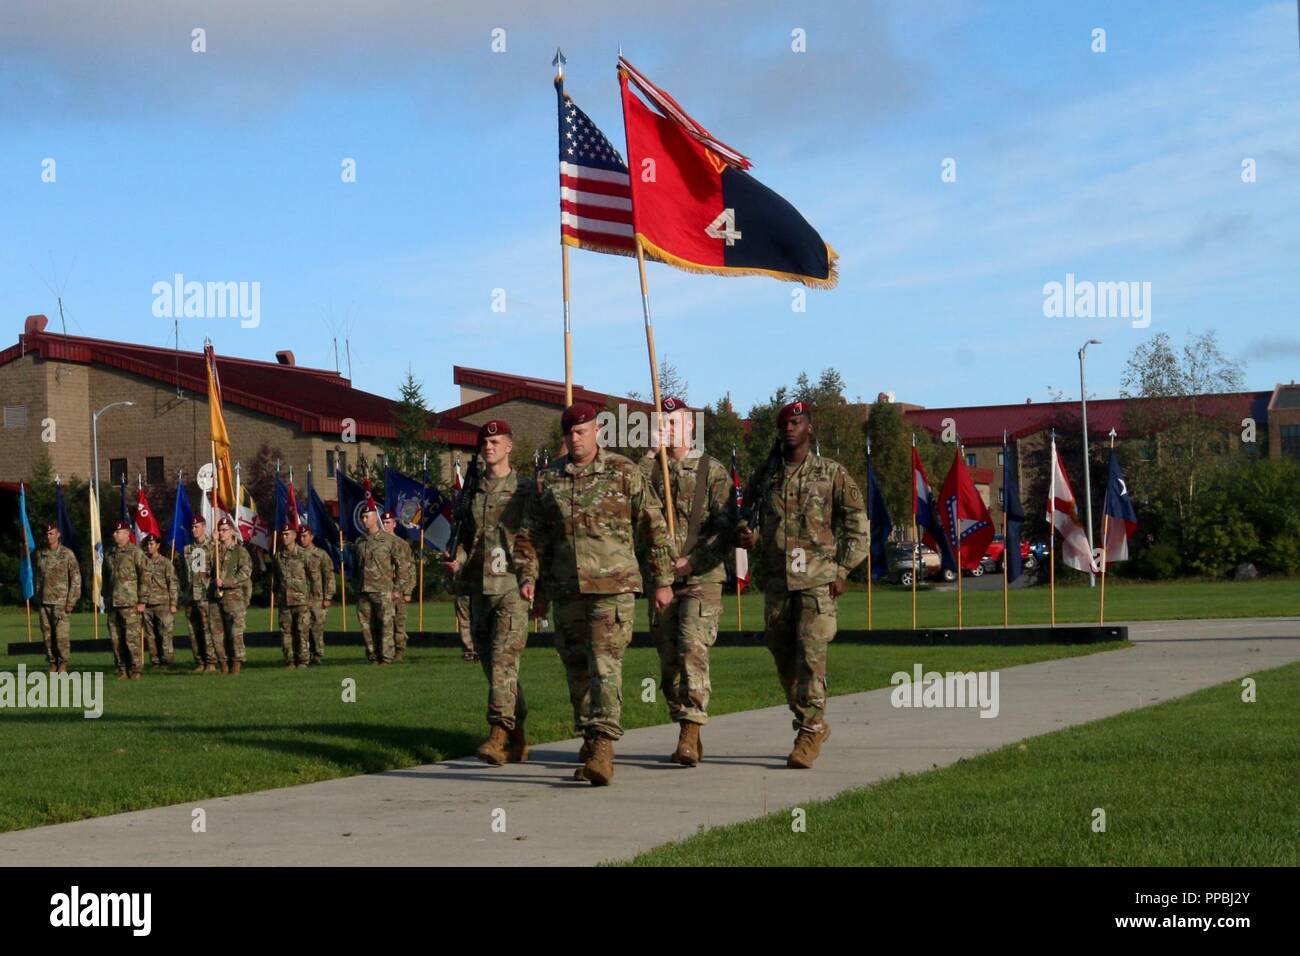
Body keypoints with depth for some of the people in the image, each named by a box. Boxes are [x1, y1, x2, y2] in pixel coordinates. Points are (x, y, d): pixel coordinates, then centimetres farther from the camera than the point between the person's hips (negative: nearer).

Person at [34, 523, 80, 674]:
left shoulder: (67, 554, -3)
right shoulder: (40, 554, 11)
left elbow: (76, 578, -4)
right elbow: (38, 577, 16)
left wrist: (71, 601, -9)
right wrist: (37, 600, 11)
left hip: (60, 601, -4)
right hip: (44, 602, 4)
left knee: (61, 634, -8)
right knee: (48, 635, 4)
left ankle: (63, 664, 2)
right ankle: (52, 664, 11)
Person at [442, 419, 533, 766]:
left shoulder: (525, 489, 2)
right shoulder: (473, 491, 16)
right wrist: (458, 561, 3)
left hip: (512, 586, -6)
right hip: (479, 588, 6)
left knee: (503, 659, -17)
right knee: (491, 663, 8)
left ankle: (499, 734, -23)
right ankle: (517, 739, 18)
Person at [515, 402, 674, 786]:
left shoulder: (623, 473, 1)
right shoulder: (549, 478, 11)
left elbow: (654, 527, 3)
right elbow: (531, 534, 15)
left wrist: (663, 580, 2)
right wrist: (529, 577, 2)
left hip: (613, 586, -4)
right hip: (566, 590, 4)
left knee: (605, 664, -15)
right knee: (576, 667, 11)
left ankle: (603, 744, -22)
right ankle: (588, 737, 26)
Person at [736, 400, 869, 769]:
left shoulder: (832, 473, 3)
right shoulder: (766, 476, 13)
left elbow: (857, 523, 3)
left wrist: (843, 569, -5)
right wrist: (743, 535, 0)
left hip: (817, 578, -4)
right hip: (776, 580, 4)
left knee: (811, 655, -13)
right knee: (783, 657, 7)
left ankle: (810, 732, -9)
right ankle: (814, 725, 24)